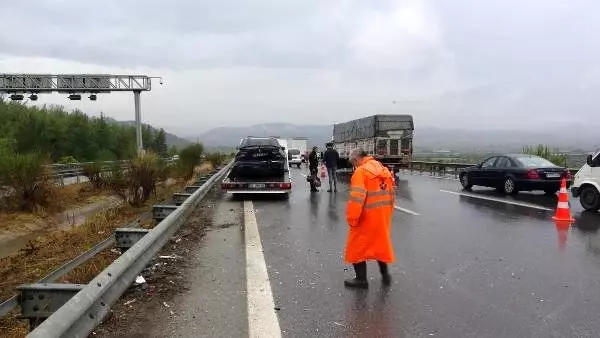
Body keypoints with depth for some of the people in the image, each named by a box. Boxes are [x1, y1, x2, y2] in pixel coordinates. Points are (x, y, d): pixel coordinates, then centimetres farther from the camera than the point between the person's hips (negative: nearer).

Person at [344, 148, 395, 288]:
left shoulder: (361, 171, -15)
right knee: (381, 244, 23)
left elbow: (356, 198, -23)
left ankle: (361, 279, 17)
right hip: (383, 216, 8)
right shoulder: (384, 170, 9)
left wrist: (352, 219, -16)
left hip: (367, 217, -7)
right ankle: (385, 275, 34)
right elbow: (390, 195, 12)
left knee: (357, 246, 9)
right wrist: (387, 214, 19)